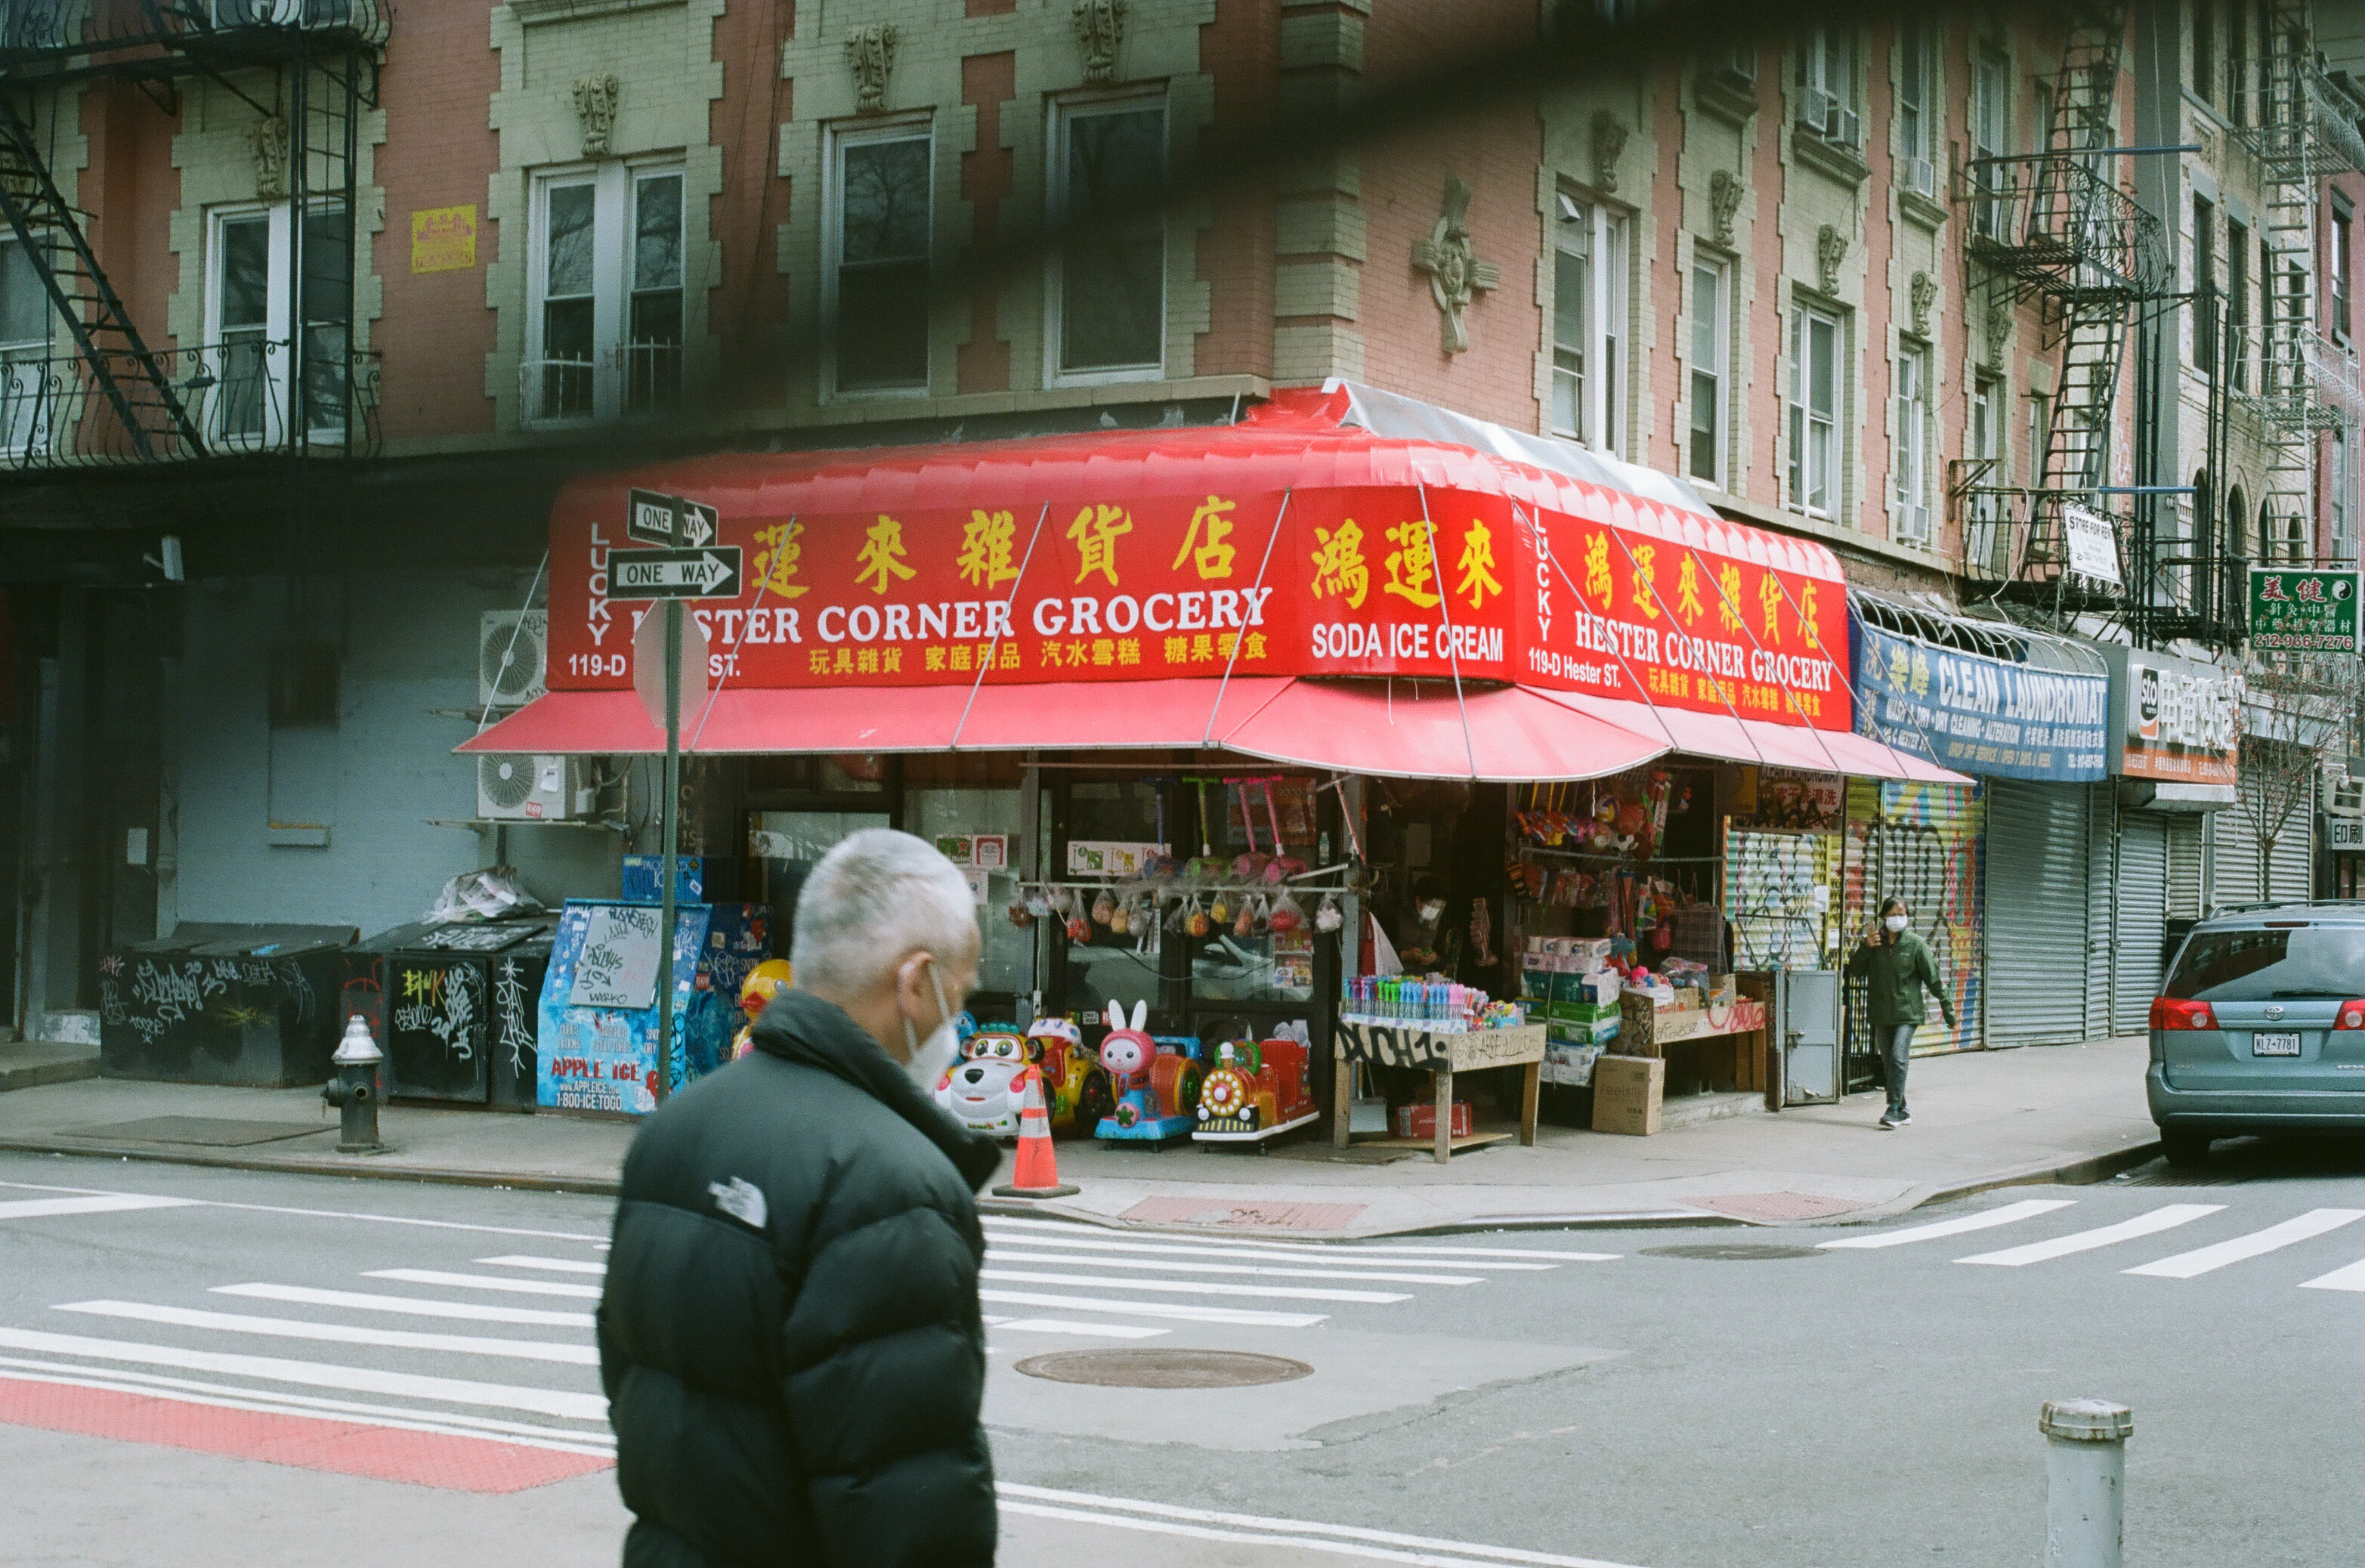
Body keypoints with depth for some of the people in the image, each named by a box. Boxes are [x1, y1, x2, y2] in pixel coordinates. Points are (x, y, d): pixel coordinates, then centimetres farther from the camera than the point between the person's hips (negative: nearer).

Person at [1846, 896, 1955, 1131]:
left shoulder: (1916, 944, -4)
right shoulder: (1875, 944, 7)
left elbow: (1933, 978, -2)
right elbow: (1854, 972, 6)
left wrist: (1947, 1009, -2)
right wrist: (1865, 948, -9)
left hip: (1907, 1013, -5)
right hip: (1881, 1014, 5)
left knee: (1898, 1058, -18)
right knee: (1888, 1064, 8)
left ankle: (1894, 1109, -16)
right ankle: (1902, 1112, 19)